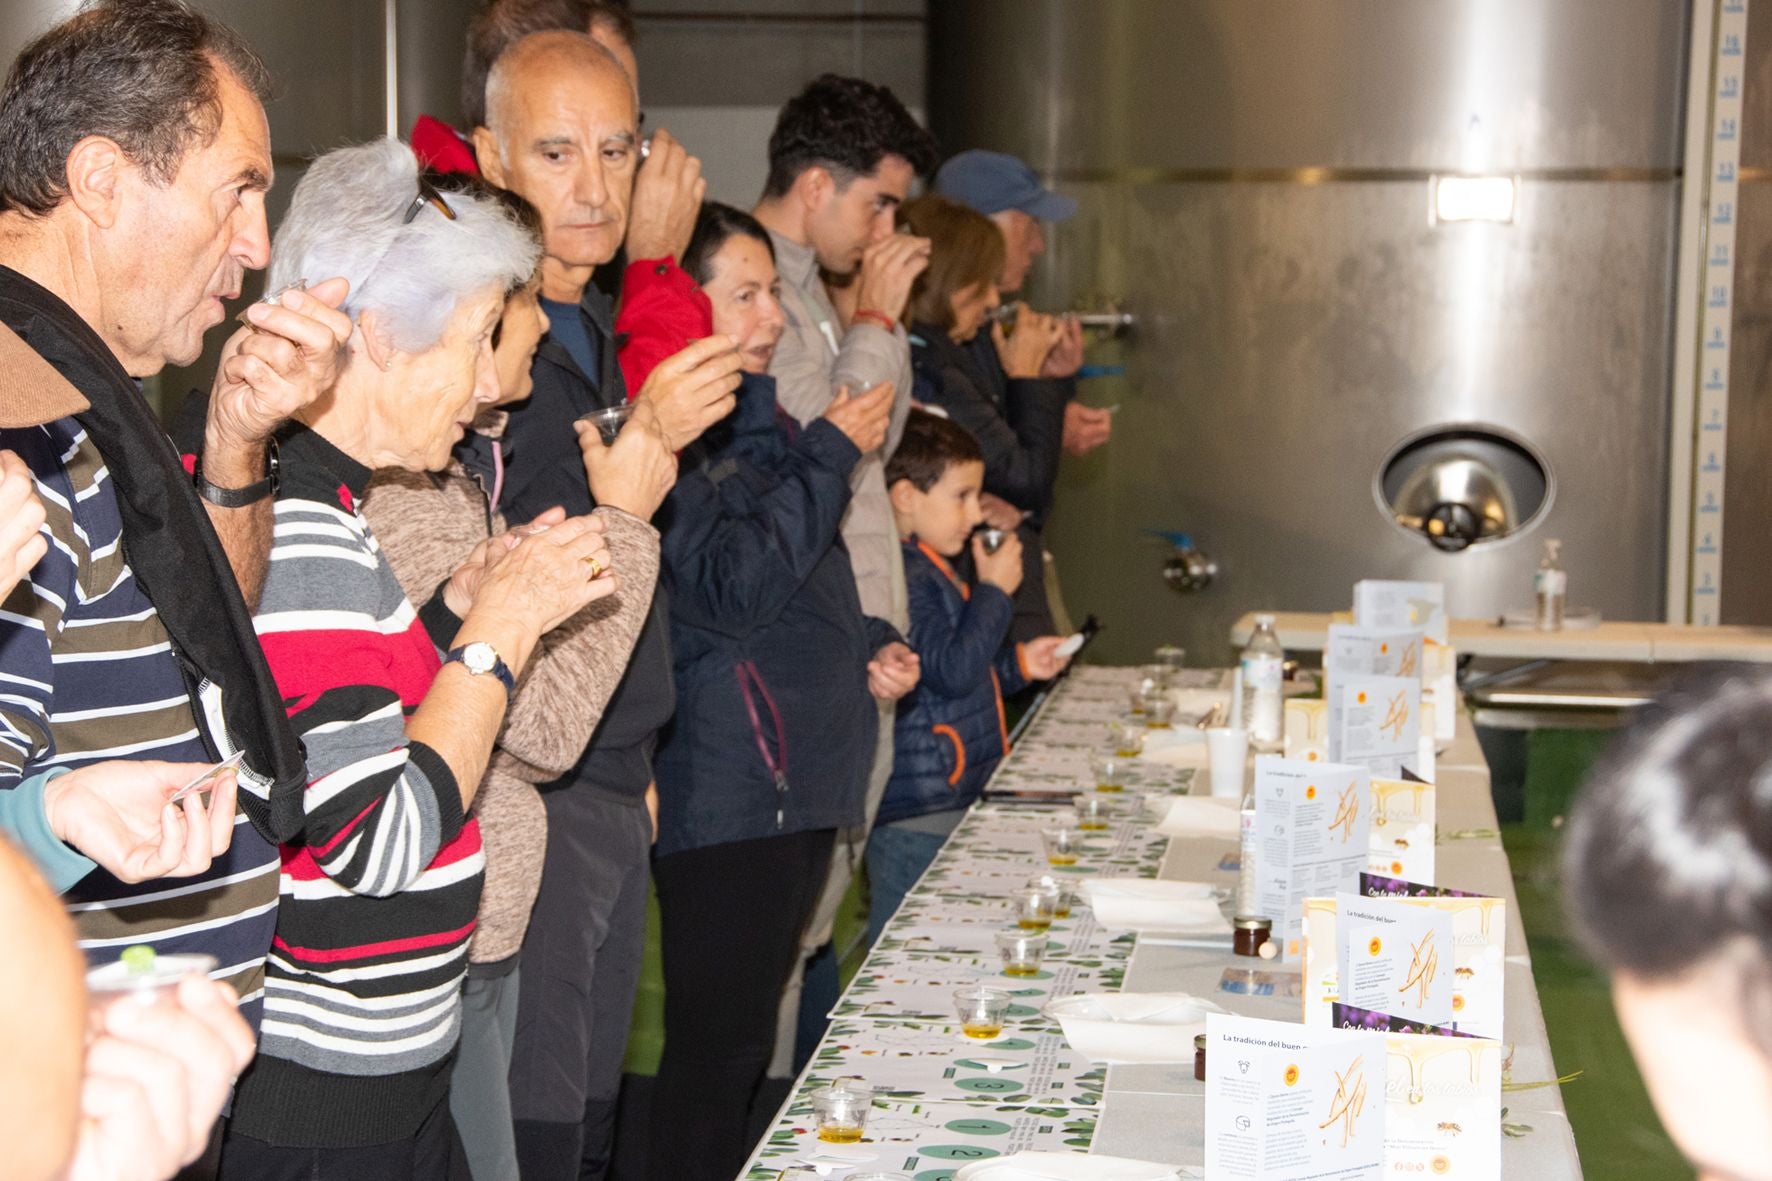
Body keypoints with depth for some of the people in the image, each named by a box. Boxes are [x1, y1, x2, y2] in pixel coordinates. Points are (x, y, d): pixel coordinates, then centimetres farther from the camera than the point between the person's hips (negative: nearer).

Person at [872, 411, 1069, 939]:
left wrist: (1018, 663, 19)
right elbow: (949, 670, -22)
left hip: (953, 796, 11)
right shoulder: (902, 575, -19)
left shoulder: (928, 568, 17)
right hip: (918, 815, -11)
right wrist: (993, 591, -13)